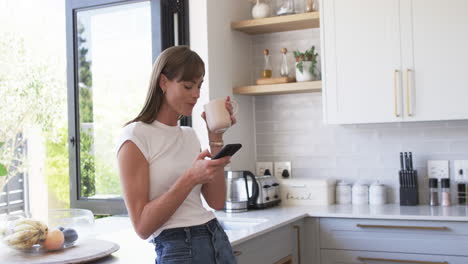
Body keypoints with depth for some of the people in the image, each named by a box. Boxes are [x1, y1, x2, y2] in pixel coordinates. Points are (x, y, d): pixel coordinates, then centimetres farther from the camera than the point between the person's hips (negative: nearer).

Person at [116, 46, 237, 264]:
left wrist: (216, 137, -1)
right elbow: (143, 226, -15)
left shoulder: (189, 135, 9)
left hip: (218, 242, 6)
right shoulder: (135, 137, -11)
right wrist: (190, 178, -25)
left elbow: (216, 201, 1)